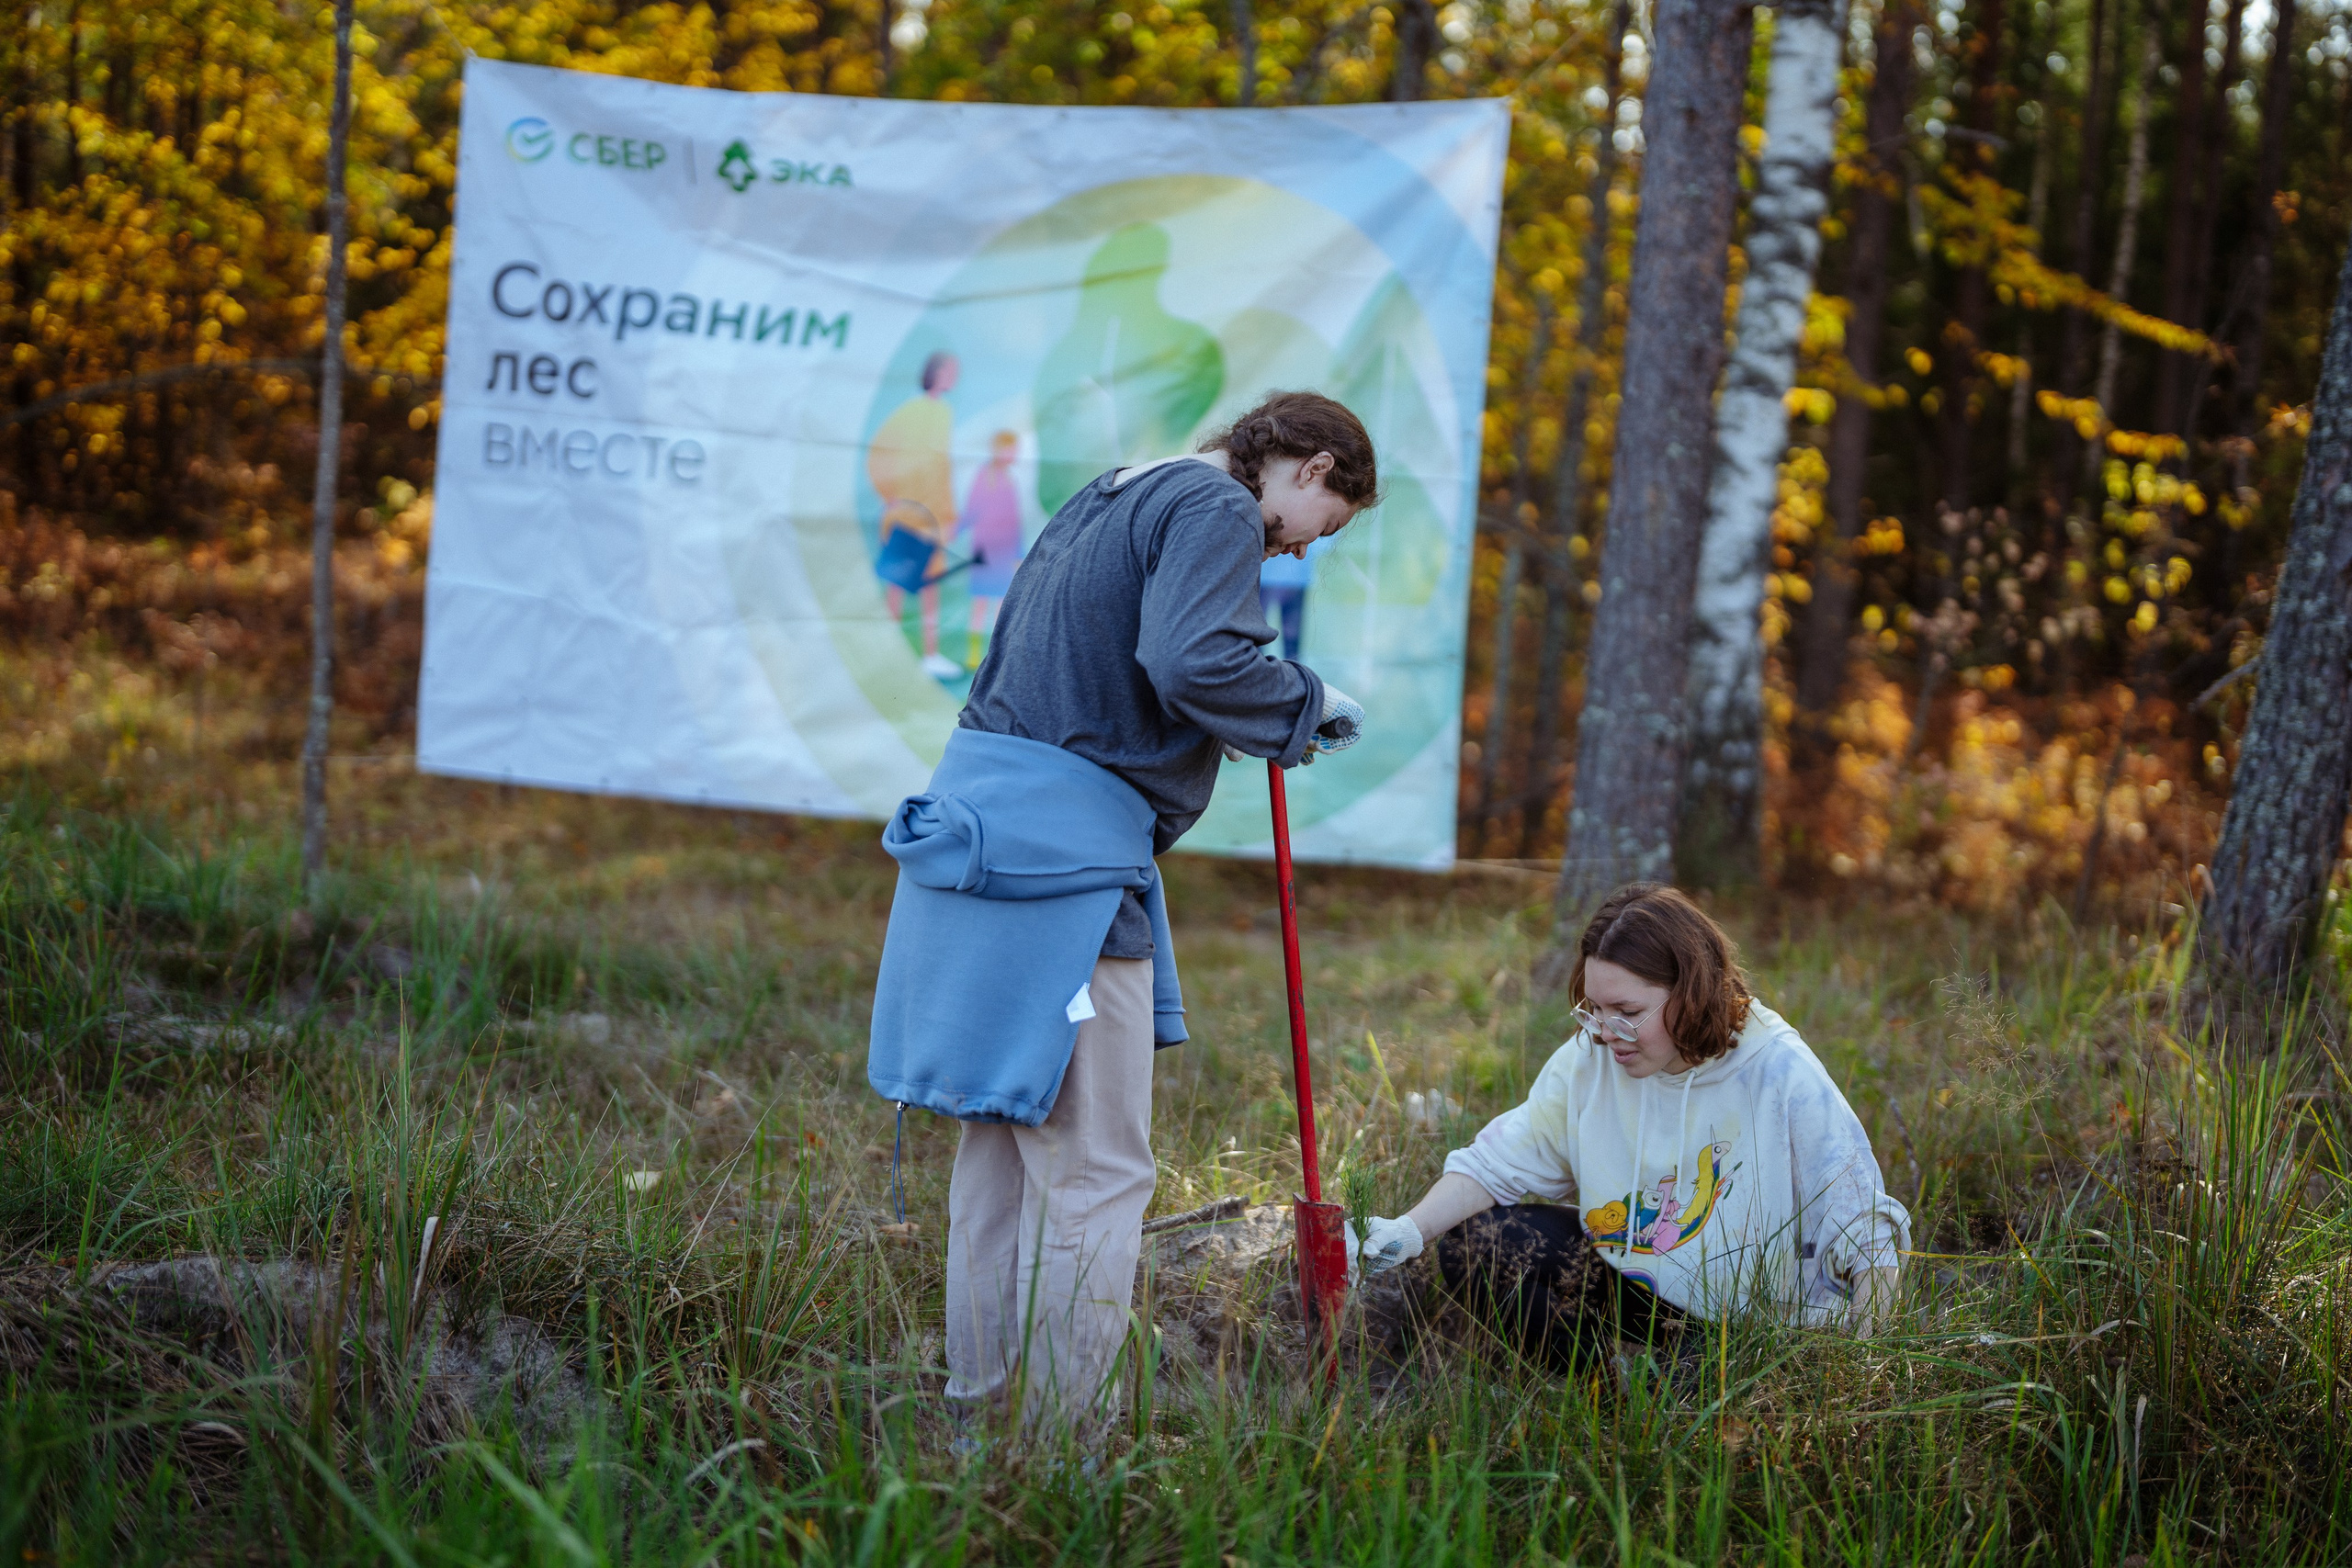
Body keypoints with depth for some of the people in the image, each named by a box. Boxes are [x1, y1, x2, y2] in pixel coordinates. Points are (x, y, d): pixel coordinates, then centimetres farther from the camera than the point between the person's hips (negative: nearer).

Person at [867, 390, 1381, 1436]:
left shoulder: (1110, 499, 23)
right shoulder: (1218, 509, -7)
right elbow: (1194, 663, -23)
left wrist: (1261, 724, 21)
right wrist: (1308, 704, -6)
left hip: (983, 806, 10)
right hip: (1067, 849, -10)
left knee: (1002, 1142, 16)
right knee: (1095, 1166, -4)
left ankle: (982, 1410, 23)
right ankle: (1060, 1431, -2)